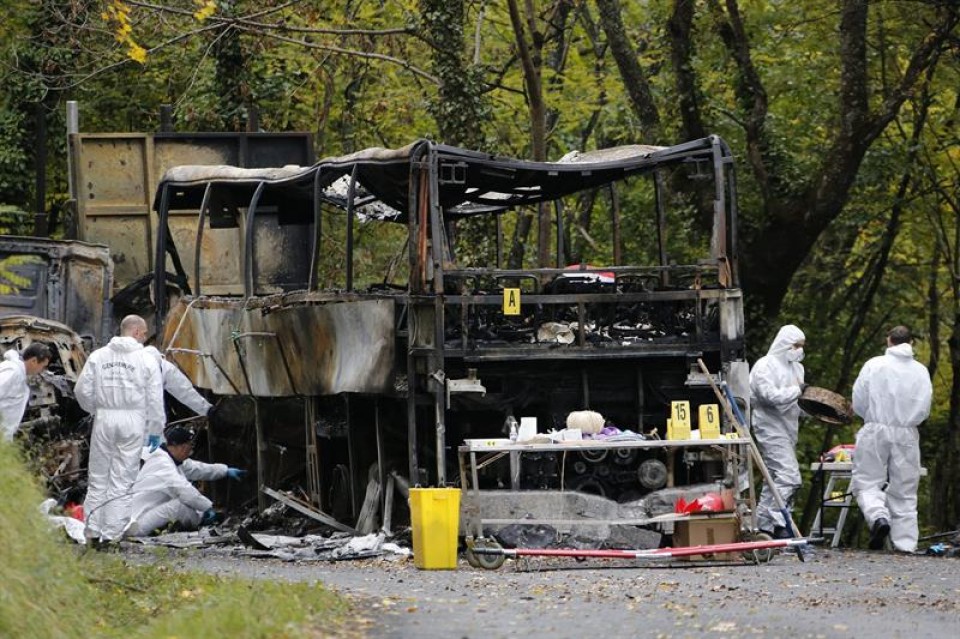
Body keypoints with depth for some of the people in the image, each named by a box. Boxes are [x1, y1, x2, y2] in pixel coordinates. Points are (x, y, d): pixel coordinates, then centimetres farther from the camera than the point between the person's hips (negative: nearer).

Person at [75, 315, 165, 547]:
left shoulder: (98, 356, 3)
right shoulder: (146, 360, -3)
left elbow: (82, 390, 2)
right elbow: (155, 399, -2)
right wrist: (155, 430, 7)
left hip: (104, 419, 2)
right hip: (133, 421, -2)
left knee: (98, 477, 10)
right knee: (123, 481, 2)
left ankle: (93, 532, 9)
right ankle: (112, 534, -1)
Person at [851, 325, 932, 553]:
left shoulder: (873, 365, -5)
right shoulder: (920, 371, -1)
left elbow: (858, 402, -3)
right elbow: (924, 408, -1)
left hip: (876, 432, -2)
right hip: (907, 435, 2)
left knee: (867, 482, 6)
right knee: (904, 490, 9)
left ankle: (879, 517, -22)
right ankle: (906, 543, 6)